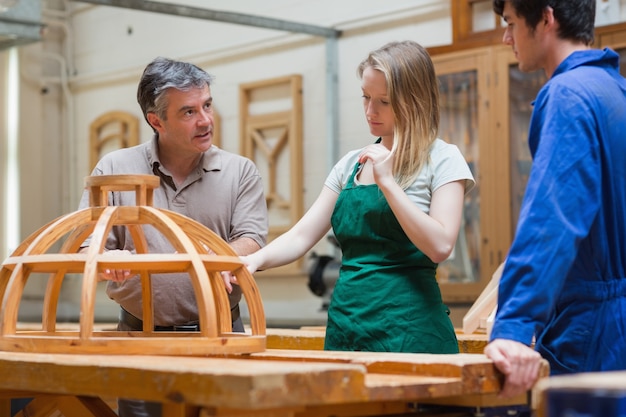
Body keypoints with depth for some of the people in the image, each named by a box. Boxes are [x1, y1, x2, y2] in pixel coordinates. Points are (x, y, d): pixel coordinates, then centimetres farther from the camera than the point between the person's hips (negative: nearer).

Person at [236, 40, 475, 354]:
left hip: (408, 330, -5)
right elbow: (302, 236, 9)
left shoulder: (442, 159, -3)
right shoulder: (351, 165, 13)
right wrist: (256, 260, -10)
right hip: (345, 324, 5)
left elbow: (440, 246, -15)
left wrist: (387, 182, -16)